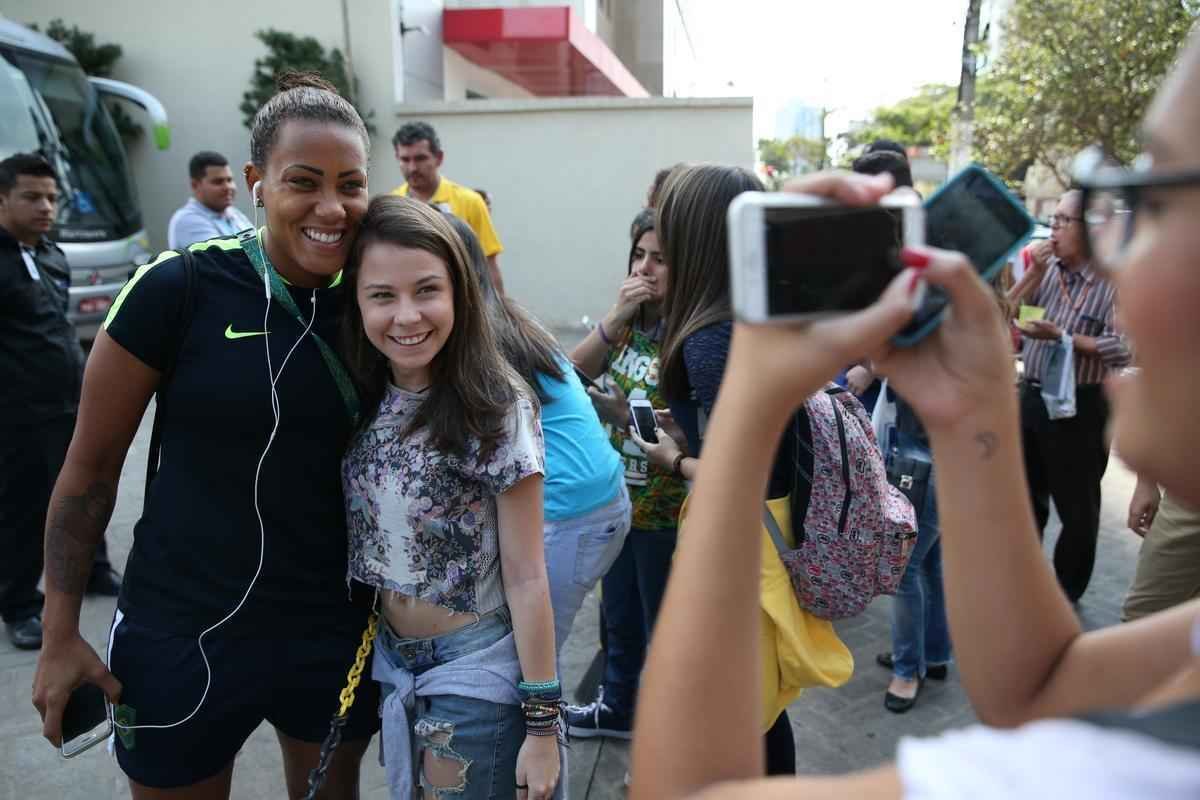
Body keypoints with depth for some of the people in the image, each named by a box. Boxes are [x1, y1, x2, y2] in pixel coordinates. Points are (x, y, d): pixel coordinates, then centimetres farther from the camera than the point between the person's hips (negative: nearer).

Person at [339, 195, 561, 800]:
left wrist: (542, 721, -14)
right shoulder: (363, 401, -5)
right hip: (392, 663, 6)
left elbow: (525, 578, -16)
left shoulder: (497, 410, -20)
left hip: (478, 675, -5)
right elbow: (369, 538, 6)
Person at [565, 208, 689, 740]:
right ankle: (618, 705, 48)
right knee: (619, 614, 25)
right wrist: (616, 316, -17)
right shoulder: (630, 320, 1)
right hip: (617, 495, 7)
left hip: (666, 509, -7)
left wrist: (616, 407, -25)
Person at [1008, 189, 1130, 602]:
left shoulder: (1114, 282, -13)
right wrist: (1032, 274, -6)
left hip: (1079, 408, -6)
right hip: (1030, 397, 6)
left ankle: (1065, 595, 24)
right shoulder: (1045, 269, 5)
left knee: (1077, 510, 7)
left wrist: (1060, 336, -24)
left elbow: (1122, 350, -21)